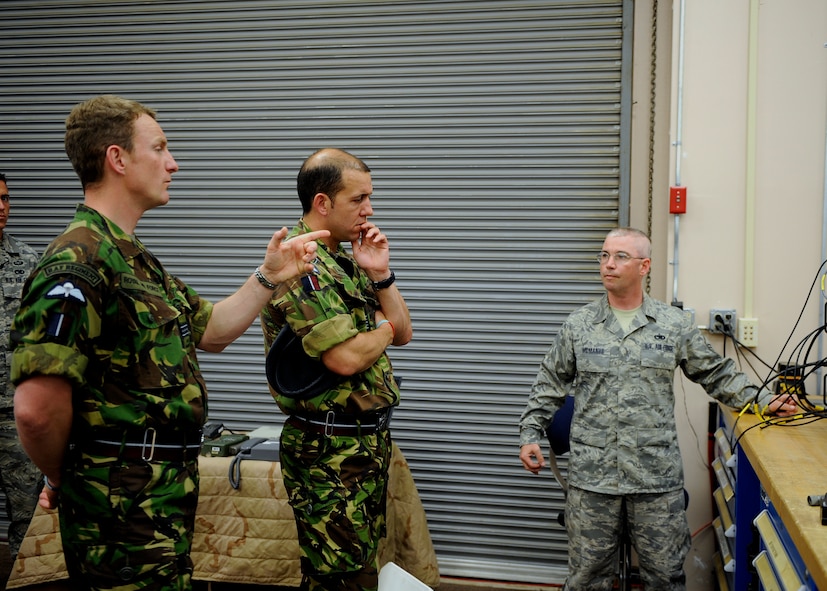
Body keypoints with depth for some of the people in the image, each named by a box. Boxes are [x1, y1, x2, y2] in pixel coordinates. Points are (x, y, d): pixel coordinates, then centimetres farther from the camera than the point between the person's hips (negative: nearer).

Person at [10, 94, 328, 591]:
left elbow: (211, 332, 21)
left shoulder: (134, 259, 13)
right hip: (124, 509, -10)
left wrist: (270, 276, 11)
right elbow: (37, 406, -27)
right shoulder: (78, 262, -21)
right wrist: (60, 478, -10)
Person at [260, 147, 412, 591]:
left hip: (368, 440, 9)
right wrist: (384, 327, -5)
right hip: (330, 450, -9)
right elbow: (345, 358, -26)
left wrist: (379, 275, 0)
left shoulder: (346, 262, 12)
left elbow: (402, 333, 15)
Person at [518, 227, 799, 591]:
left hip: (657, 476, 0)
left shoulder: (674, 325, 3)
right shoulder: (578, 325, 4)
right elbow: (549, 385, 11)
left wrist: (764, 401, 0)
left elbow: (718, 375, 10)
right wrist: (530, 434, 3)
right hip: (591, 473, 0)